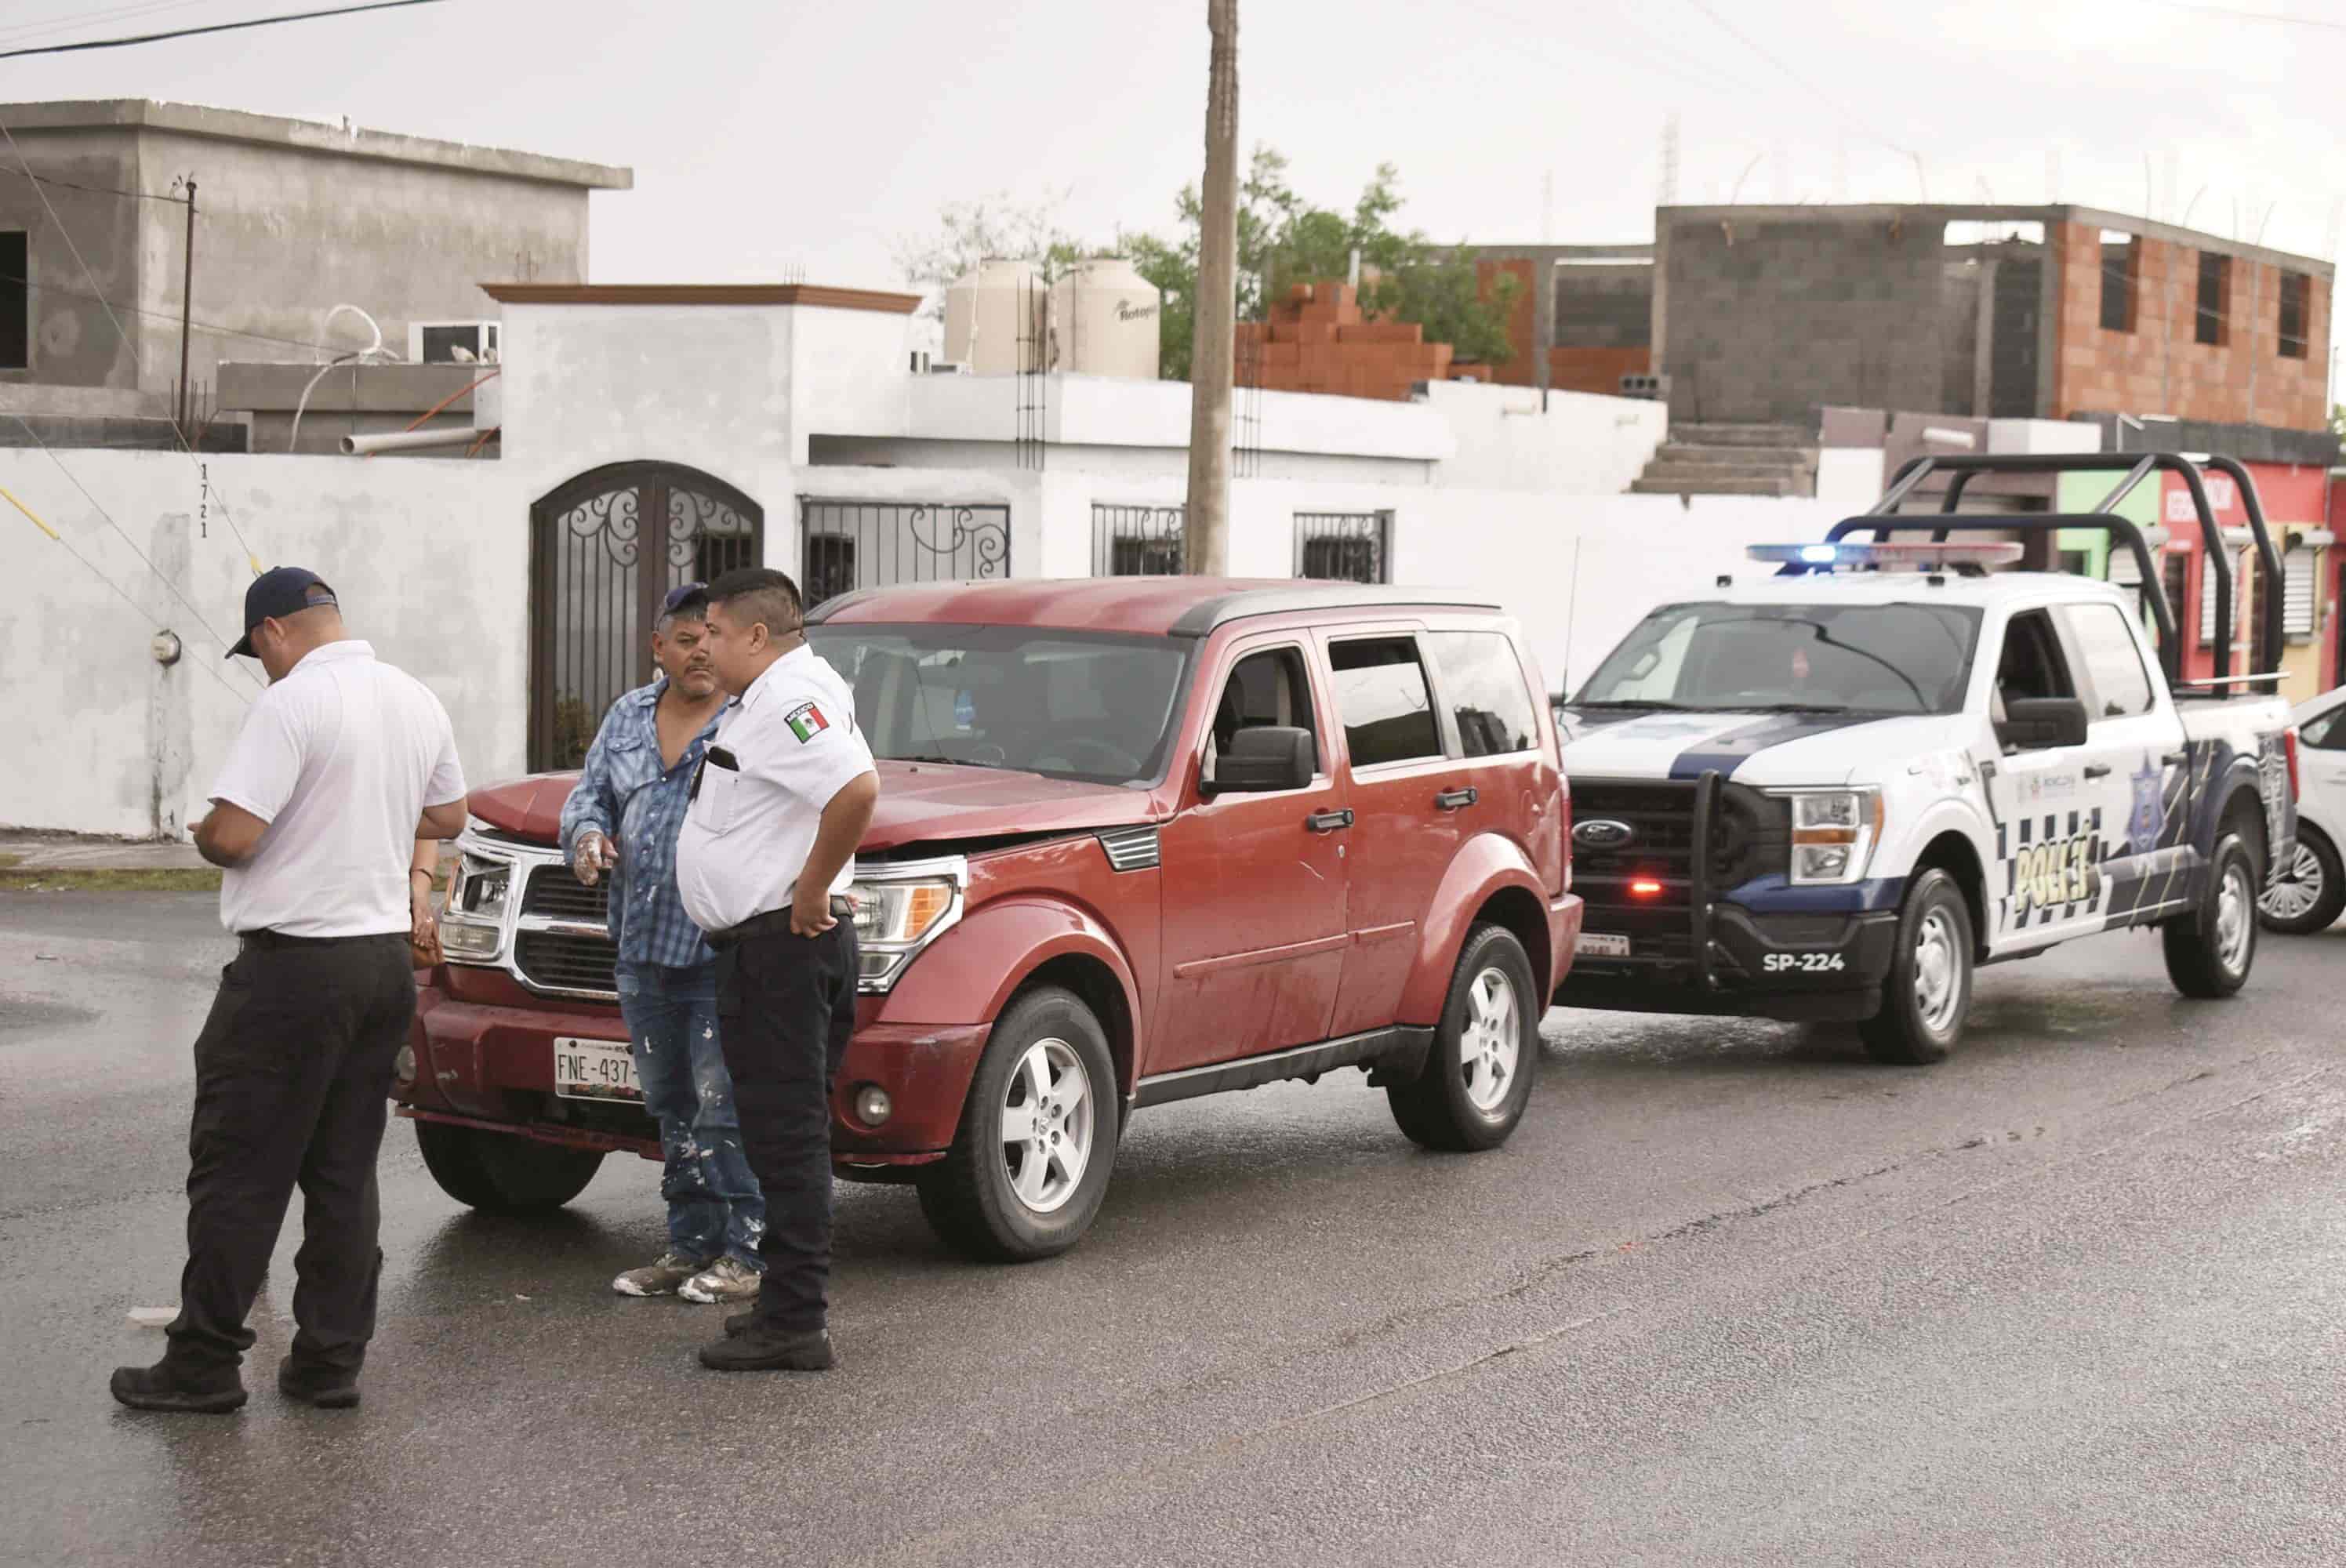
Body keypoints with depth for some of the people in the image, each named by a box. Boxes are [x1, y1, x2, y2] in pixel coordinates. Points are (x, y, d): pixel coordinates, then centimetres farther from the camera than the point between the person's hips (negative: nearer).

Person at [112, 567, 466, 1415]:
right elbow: (448, 817, 22)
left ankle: (203, 1365, 4)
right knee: (344, 1174, 11)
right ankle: (330, 1362, 12)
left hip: (294, 964, -8)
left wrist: (203, 835, 1)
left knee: (237, 1172, 0)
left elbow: (232, 835, -21)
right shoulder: (419, 702, 9)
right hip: (384, 956, 8)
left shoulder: (292, 703, -16)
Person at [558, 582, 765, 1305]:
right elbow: (589, 794, 20)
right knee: (672, 1108, 13)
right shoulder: (629, 717, 16)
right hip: (643, 948, 7)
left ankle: (746, 1252, 0)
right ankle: (690, 1245, 23)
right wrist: (588, 835, -2)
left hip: (724, 951, -7)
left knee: (725, 1106, -8)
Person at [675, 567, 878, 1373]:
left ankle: (794, 1323, -6)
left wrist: (814, 886, -23)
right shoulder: (770, 698, 17)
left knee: (787, 1133, -8)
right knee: (783, 1132, 15)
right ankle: (793, 1303, 22)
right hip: (767, 945, 11)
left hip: (781, 944, -11)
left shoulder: (789, 699, -16)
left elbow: (857, 788, -33)